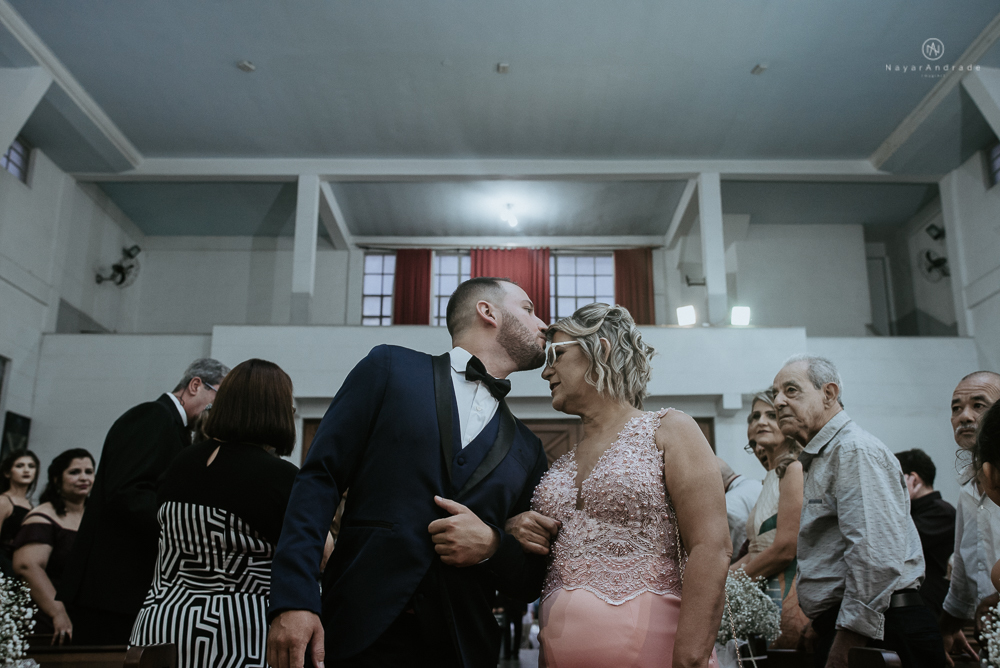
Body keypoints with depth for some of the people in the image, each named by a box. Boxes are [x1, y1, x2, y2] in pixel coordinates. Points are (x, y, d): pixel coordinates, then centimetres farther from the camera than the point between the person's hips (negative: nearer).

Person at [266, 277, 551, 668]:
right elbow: (319, 479, -4)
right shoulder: (390, 369, 3)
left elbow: (530, 584, 12)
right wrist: (293, 599, -14)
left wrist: (491, 545, -9)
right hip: (359, 635, -3)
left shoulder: (527, 450, 11)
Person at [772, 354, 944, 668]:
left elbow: (875, 557, -24)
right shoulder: (820, 458, 19)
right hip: (834, 625, 10)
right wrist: (816, 622, 22)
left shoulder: (855, 450, -15)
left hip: (872, 630, -10)